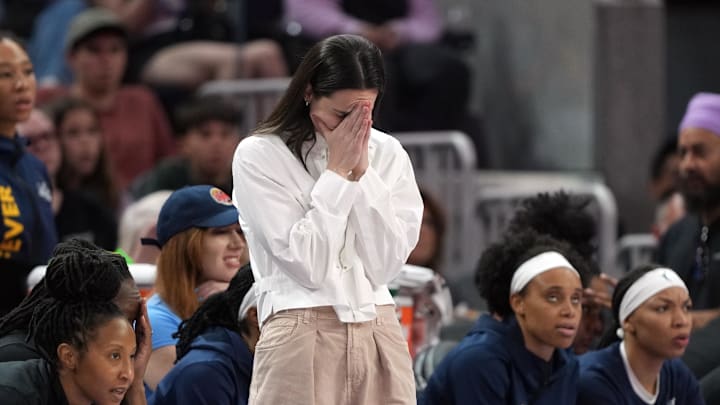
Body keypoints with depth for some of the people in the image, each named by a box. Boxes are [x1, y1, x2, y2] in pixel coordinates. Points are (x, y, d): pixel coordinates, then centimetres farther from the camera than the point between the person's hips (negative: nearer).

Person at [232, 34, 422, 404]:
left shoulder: (387, 154, 10)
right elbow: (308, 265, -10)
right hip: (302, 338, -3)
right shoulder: (259, 156, -2)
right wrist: (338, 172, -7)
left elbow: (385, 265, 0)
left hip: (379, 335, 4)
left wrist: (362, 172, -5)